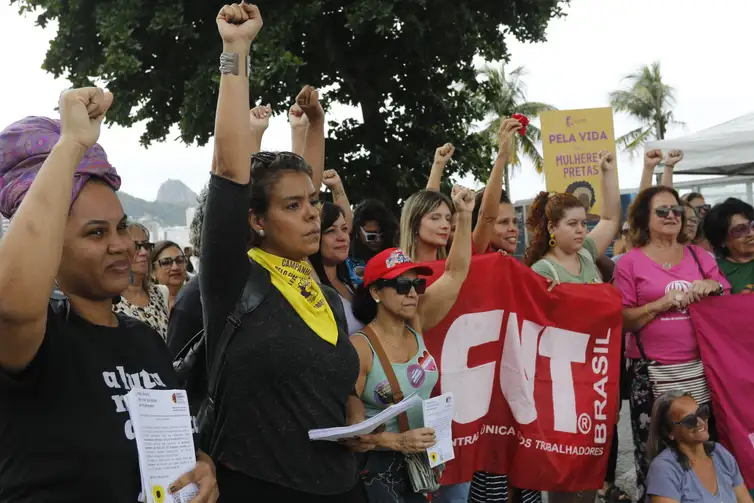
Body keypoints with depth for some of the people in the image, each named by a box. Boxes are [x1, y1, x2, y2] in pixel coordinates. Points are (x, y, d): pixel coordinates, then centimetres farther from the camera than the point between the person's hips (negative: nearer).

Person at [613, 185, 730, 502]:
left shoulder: (698, 255, 11)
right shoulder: (629, 262, 0)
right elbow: (622, 320, -3)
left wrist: (713, 286, -5)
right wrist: (662, 304, -15)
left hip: (699, 367, 3)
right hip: (651, 371, -3)